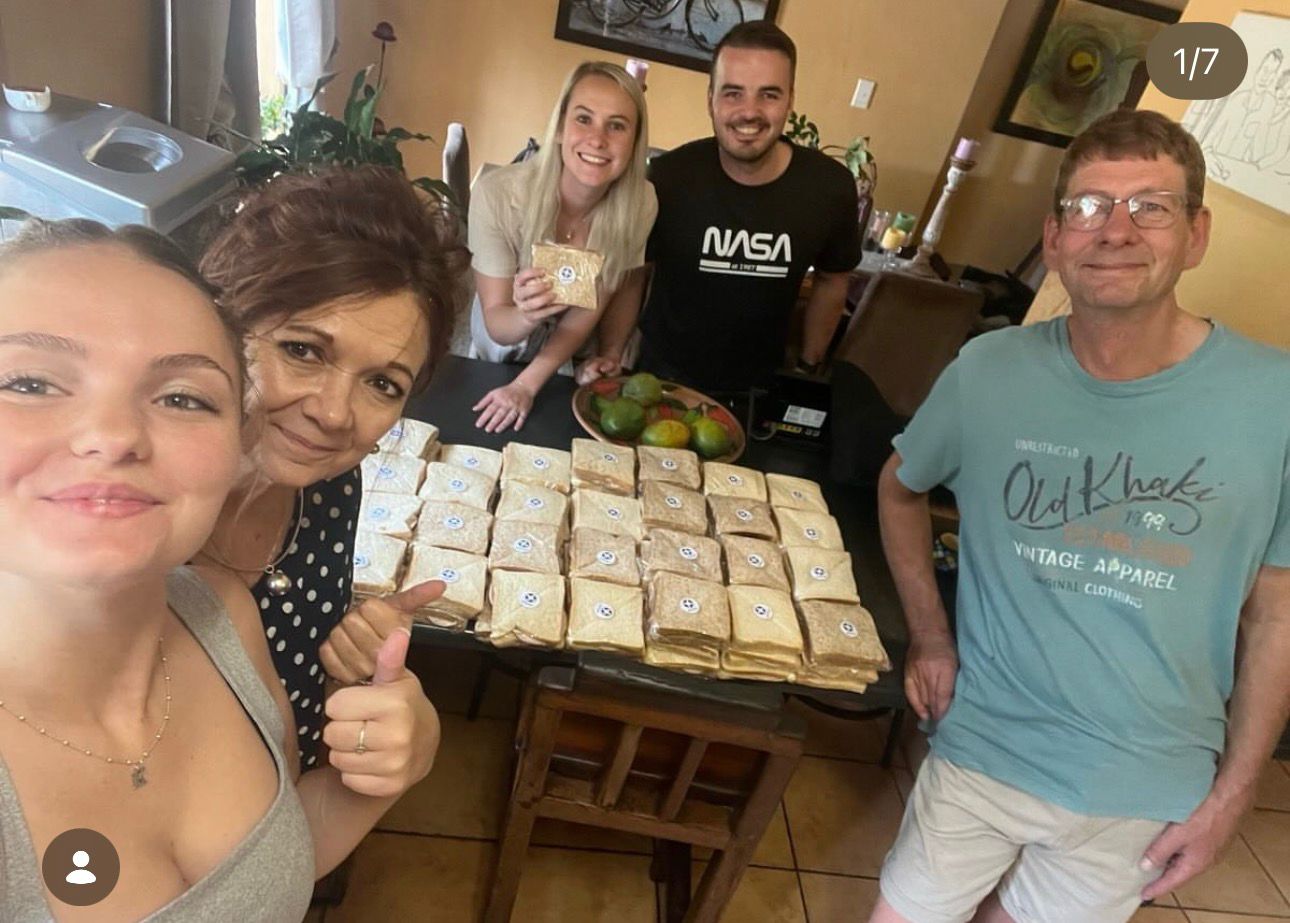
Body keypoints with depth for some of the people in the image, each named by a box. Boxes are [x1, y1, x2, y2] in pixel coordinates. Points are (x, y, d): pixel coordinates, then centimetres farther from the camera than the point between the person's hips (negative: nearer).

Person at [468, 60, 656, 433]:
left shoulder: (641, 203, -24)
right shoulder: (496, 194, -30)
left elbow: (590, 307, -14)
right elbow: (496, 324, -24)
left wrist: (527, 385, -21)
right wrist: (525, 316, -46)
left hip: (572, 363, 1)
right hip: (495, 360, 0)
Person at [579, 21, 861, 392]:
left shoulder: (830, 187, -15)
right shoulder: (666, 177, -20)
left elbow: (831, 281, 3)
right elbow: (630, 273, -6)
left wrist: (809, 367, 6)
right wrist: (611, 356, -15)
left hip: (759, 387, 2)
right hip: (661, 376, -1)